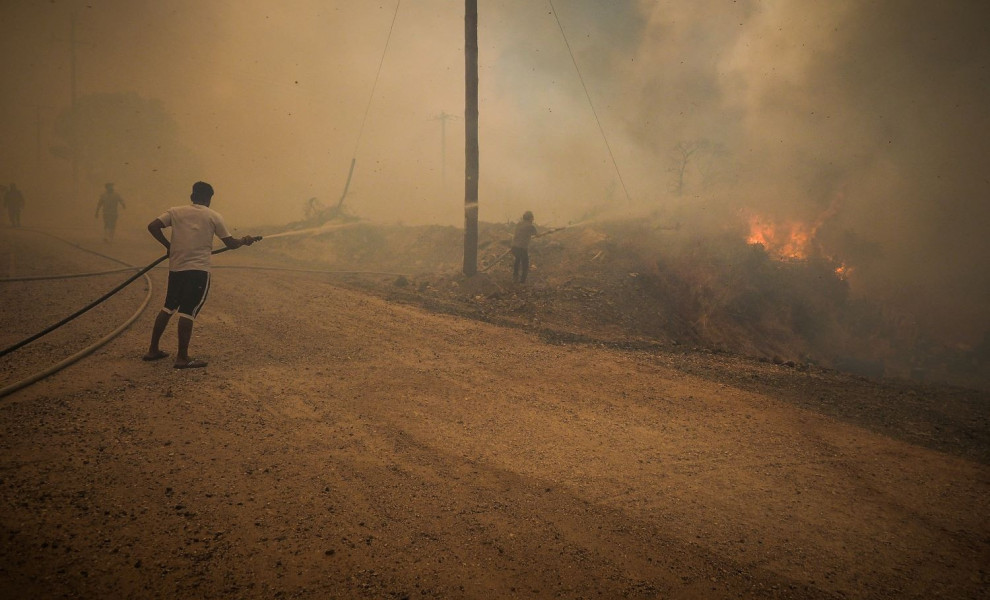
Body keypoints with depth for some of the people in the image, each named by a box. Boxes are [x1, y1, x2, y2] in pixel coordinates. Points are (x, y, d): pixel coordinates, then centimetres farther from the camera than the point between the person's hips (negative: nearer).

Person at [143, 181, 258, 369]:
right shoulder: (214, 216, 1)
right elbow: (230, 243, 5)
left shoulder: (176, 211, 8)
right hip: (198, 269, -4)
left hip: (175, 267, 4)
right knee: (188, 312, -5)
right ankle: (182, 358, -4)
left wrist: (168, 245, 9)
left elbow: (152, 227, -2)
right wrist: (244, 240, 25)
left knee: (168, 308, 17)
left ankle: (153, 350, 21)